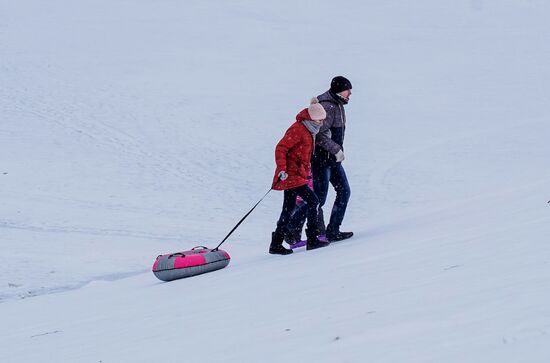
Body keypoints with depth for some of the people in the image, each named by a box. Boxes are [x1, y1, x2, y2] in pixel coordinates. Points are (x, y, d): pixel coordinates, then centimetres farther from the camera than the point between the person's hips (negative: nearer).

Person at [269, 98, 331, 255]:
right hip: (291, 174, -10)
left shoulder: (309, 131, 14)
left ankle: (276, 244, 13)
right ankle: (312, 239, -11)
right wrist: (282, 169, -28)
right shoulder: (297, 130, -15)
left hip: (297, 174, 10)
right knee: (312, 201, -13)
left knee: (288, 209, 10)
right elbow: (281, 148, -21)